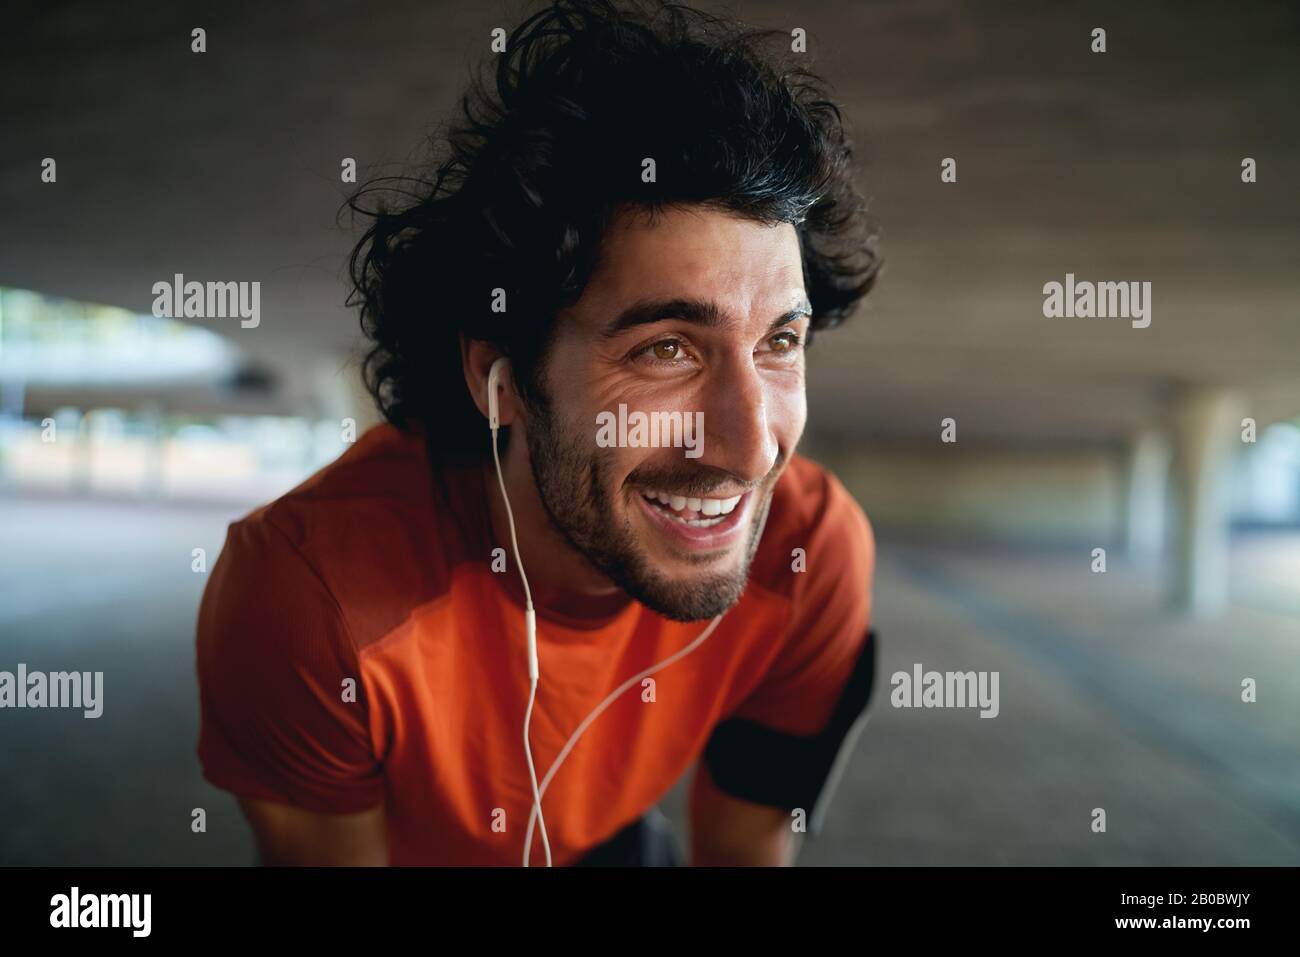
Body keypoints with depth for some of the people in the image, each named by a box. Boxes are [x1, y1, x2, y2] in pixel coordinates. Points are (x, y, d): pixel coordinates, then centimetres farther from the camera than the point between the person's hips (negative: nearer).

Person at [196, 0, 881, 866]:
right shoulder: (305, 595, -35)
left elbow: (749, 850, -13)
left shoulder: (814, 549, -26)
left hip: (612, 838, 2)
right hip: (412, 843, -1)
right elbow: (326, 849, -19)